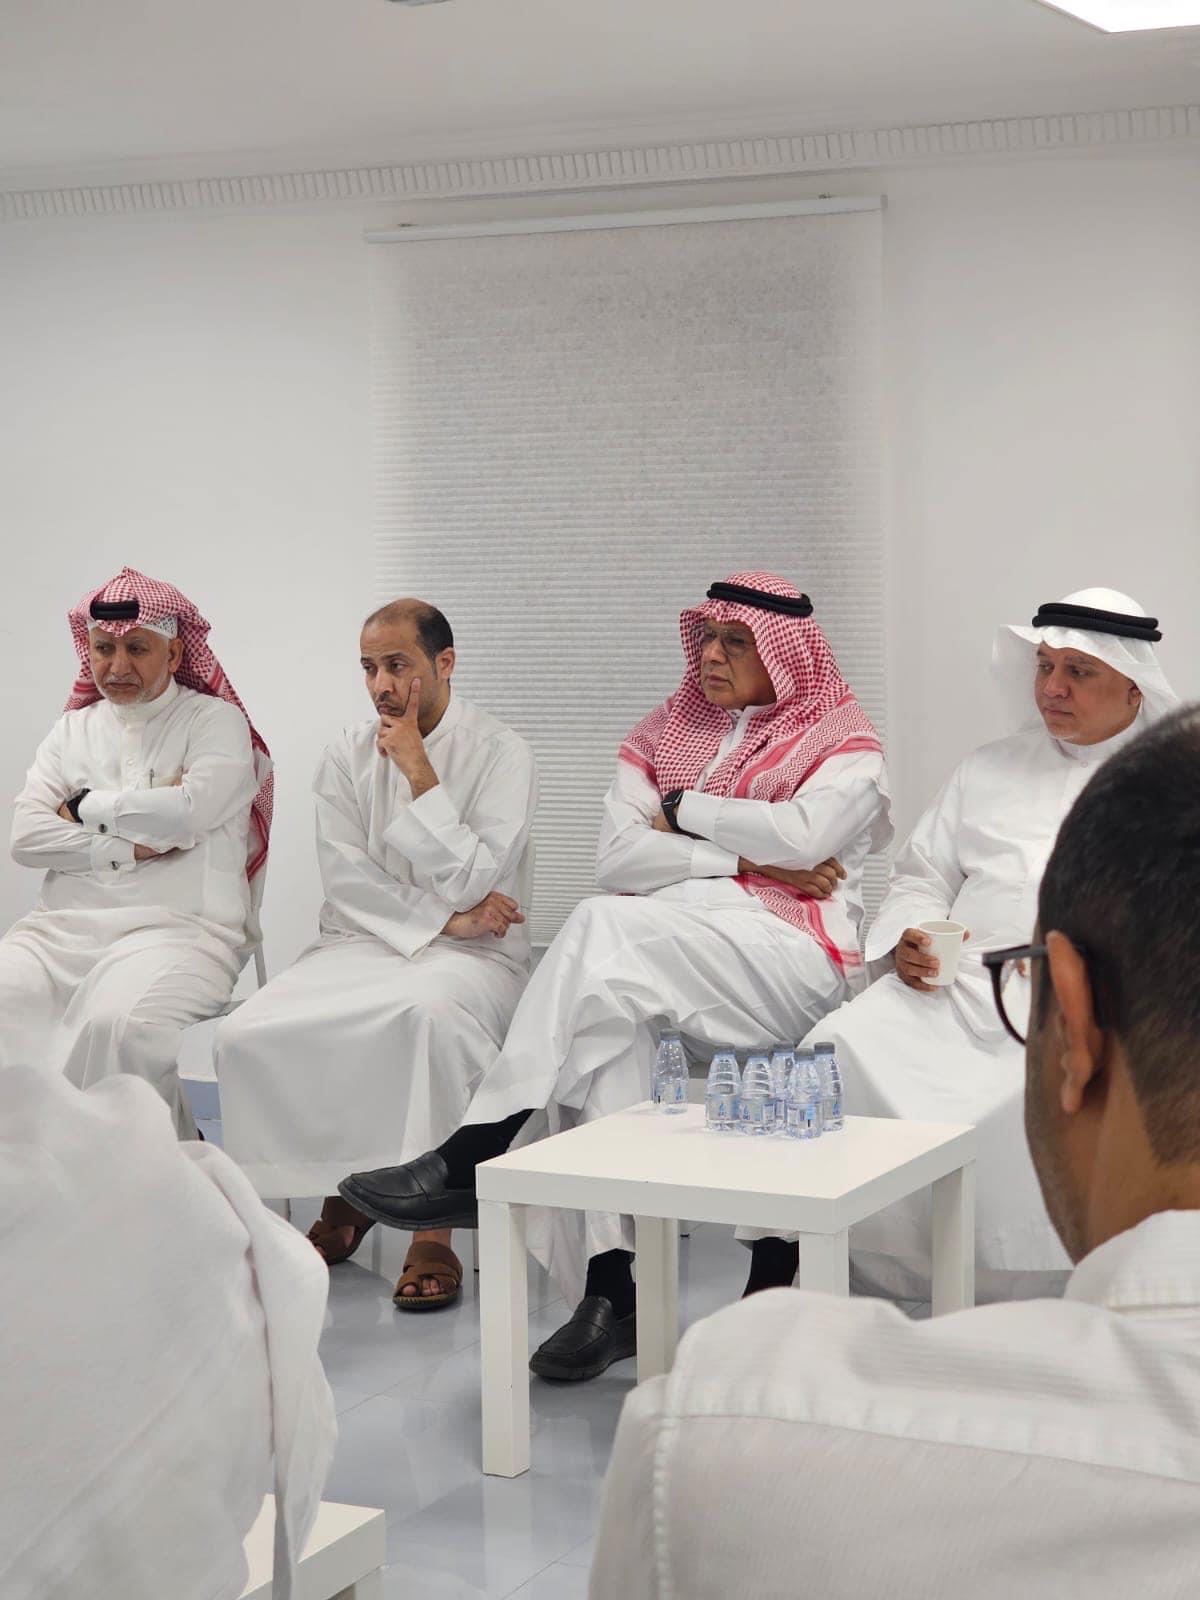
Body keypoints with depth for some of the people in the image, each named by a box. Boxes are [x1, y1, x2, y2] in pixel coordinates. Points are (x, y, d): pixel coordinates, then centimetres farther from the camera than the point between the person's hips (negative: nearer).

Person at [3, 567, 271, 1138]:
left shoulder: (216, 720, 8)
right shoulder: (71, 730, 21)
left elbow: (189, 810, -11)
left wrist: (85, 807, 3)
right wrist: (132, 846, -5)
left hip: (179, 926, -4)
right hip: (64, 927, 4)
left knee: (116, 1023, -36)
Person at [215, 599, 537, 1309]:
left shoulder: (502, 753, -2)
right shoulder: (348, 756, 10)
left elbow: (470, 880, -12)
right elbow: (347, 880, 1)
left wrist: (418, 771, -14)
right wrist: (445, 918, -10)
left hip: (470, 955, -4)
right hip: (362, 943, 4)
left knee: (430, 1011, -41)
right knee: (248, 1033, -22)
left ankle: (434, 1232, -31)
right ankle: (342, 1196, -2)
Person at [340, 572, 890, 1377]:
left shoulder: (842, 741, 11)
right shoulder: (666, 733, 22)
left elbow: (802, 836, -11)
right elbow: (619, 858, 5)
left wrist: (682, 810, 0)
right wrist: (748, 858, -4)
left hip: (789, 958, -4)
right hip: (659, 953, 4)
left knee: (604, 927, -31)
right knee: (605, 1032, -33)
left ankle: (470, 1163, -30)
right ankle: (610, 1288, -35)